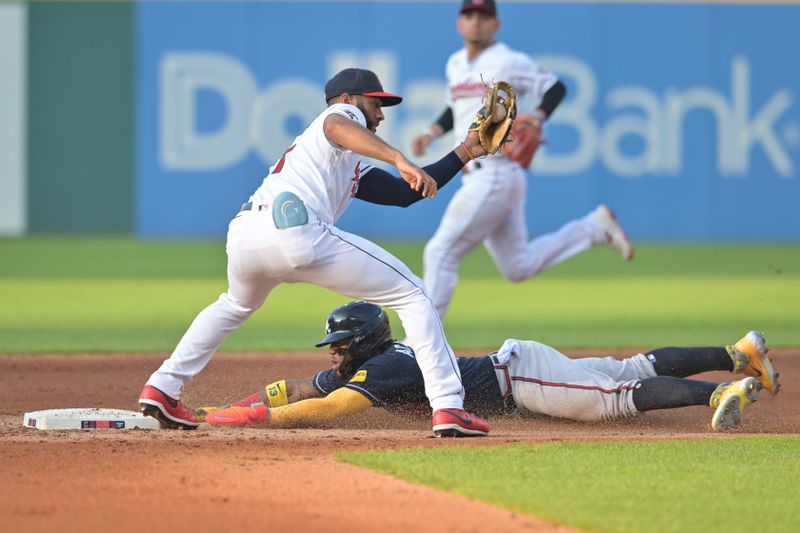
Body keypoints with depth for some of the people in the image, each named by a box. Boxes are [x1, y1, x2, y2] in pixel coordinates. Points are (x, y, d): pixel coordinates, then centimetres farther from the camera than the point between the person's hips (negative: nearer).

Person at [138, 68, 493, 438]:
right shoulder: (343, 112, 16)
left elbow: (402, 194, 34)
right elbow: (336, 127, -11)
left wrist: (463, 155, 35)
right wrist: (400, 160, -24)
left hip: (242, 235, 9)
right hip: (295, 230, -9)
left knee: (237, 305, 42)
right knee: (412, 296, 3)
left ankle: (162, 388, 33)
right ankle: (448, 407, -5)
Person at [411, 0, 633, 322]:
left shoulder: (508, 62, -7)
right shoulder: (455, 64, 16)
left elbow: (556, 87, -2)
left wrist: (538, 116, -19)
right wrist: (432, 133, 13)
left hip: (496, 173, -9)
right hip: (477, 177, 9)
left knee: (441, 252, -10)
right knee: (518, 267, 12)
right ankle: (593, 228, 23)